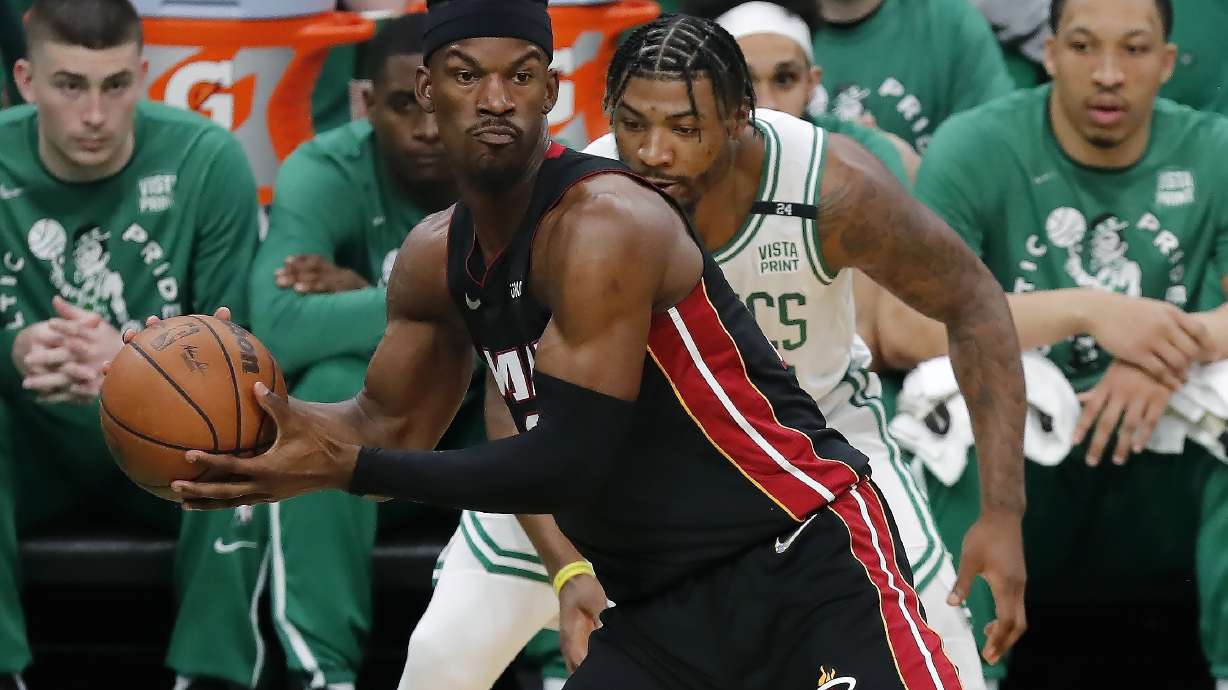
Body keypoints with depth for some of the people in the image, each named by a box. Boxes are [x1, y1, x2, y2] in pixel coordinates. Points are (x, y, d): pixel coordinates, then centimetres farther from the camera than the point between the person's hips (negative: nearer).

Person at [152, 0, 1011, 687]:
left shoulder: (604, 227, -21)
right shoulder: (438, 260, 6)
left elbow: (567, 466, -24)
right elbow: (392, 424, 19)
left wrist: (347, 468, -24)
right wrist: (262, 406, -1)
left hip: (809, 567, -8)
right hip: (663, 605, 8)